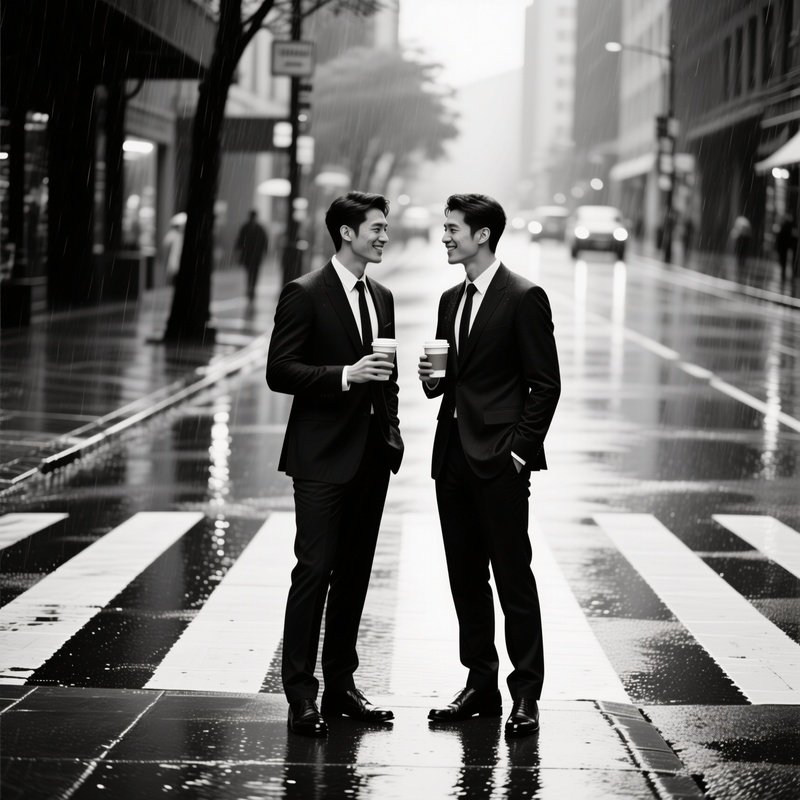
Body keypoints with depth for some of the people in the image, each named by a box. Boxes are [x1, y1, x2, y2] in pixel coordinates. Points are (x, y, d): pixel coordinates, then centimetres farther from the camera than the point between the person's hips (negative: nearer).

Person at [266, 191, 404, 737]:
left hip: (373, 454, 7)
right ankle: (301, 695, -5)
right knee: (315, 569, -9)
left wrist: (392, 429, 10)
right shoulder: (305, 295, -7)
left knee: (355, 572, 10)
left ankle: (341, 686, 17)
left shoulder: (382, 298, 15)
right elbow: (280, 371, -11)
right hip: (323, 456, -7)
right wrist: (343, 376, -21)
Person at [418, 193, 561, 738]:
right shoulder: (451, 300, 16)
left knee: (513, 576, -5)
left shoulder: (524, 299, -7)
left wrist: (520, 450, -13)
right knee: (465, 576, 10)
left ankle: (526, 695, -1)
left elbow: (545, 385, -8)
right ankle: (480, 685, 17)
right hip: (453, 453, 8)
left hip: (500, 460, -7)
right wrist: (431, 377, 1)